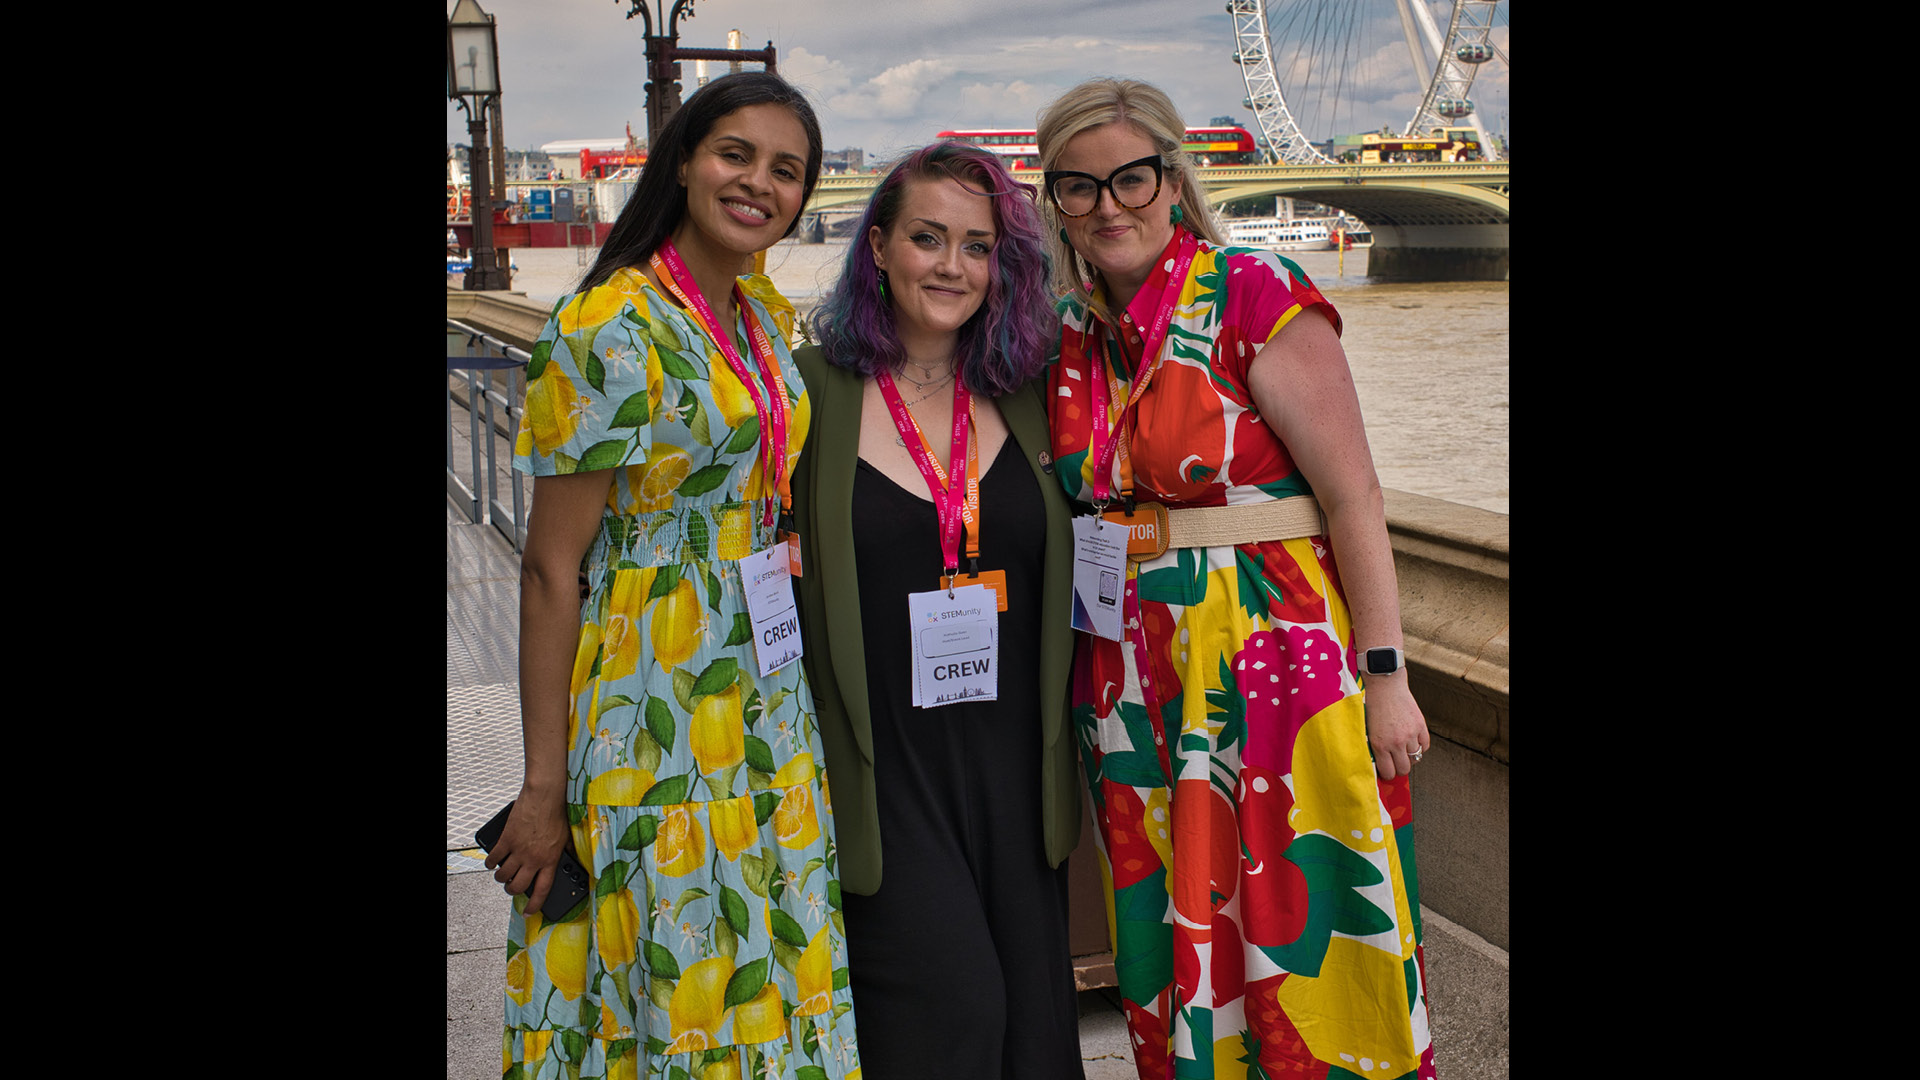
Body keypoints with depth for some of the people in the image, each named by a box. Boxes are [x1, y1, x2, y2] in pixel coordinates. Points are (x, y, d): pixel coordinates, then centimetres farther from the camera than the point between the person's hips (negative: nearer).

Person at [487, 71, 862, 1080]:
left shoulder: (767, 316, 9)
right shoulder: (608, 330, -15)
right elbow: (551, 567, -15)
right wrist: (544, 787, -14)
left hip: (763, 691, 7)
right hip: (649, 708, -7)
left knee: (771, 966, 15)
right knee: (667, 972, 4)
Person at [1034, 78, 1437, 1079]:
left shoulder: (1257, 294, -10)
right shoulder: (1067, 333, 7)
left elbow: (1353, 495, -12)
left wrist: (1384, 674, -14)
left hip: (1276, 656, -5)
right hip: (1133, 679, 5)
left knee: (1301, 942, 3)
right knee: (1172, 946, 14)